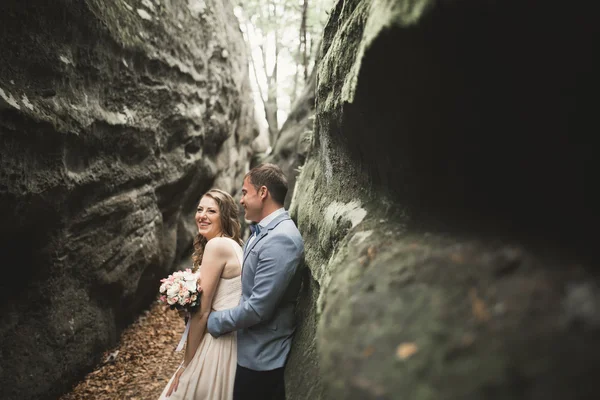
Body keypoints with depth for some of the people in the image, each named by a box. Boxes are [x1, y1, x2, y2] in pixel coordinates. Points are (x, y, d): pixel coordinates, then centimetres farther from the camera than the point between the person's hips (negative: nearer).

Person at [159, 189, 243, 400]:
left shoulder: (216, 245, -18)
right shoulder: (233, 244, 9)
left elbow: (202, 311, -17)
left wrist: (186, 363, -10)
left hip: (216, 342, -9)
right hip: (231, 339, 9)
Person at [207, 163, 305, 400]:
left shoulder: (281, 239, -26)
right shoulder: (262, 231, 5)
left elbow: (258, 307, -27)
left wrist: (213, 322, -13)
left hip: (261, 356, -8)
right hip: (251, 349, 9)